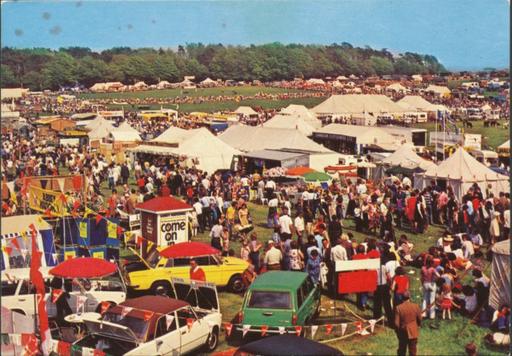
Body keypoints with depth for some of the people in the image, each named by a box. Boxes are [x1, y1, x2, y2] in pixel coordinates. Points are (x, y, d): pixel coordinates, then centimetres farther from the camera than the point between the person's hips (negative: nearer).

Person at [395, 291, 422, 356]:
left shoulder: (398, 308, -14)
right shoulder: (416, 306, -11)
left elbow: (396, 323, -13)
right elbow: (419, 320, -1)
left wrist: (398, 331, 4)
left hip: (402, 332, 0)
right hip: (413, 332, 0)